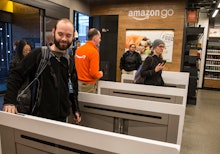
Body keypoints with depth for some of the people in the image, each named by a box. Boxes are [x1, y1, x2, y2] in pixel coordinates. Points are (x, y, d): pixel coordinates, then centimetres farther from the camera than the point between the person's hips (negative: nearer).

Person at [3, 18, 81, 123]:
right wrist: (9, 101, -18)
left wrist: (76, 110, 15)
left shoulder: (71, 61, 6)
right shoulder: (38, 54, -9)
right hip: (39, 116, -4)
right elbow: (16, 76, -7)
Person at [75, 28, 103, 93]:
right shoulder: (93, 51, -19)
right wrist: (100, 74, -2)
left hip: (78, 82, 7)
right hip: (88, 85, -7)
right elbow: (94, 73, -21)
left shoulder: (78, 49, 4)